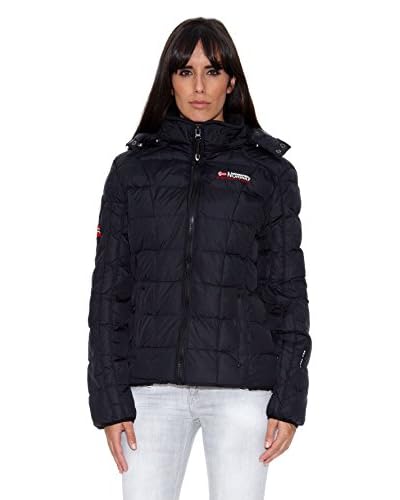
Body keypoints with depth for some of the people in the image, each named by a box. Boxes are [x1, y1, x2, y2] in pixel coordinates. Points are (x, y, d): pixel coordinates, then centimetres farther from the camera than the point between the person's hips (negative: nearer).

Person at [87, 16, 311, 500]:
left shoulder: (270, 172, 5)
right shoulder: (133, 169, 7)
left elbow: (288, 289, 4)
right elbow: (109, 289, 5)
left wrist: (288, 400, -2)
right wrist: (110, 400, -1)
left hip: (242, 386, -1)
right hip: (153, 386, 1)